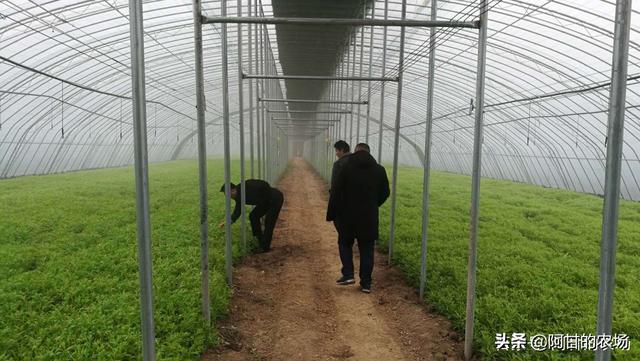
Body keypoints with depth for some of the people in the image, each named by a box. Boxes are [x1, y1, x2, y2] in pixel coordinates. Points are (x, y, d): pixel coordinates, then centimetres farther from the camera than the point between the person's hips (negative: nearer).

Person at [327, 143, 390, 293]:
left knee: (345, 243, 18)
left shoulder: (346, 167, -7)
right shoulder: (379, 170, 2)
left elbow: (336, 192, -9)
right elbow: (385, 193, 9)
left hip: (348, 216, -2)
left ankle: (348, 274, 7)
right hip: (369, 217, 2)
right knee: (367, 249, 10)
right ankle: (366, 283, 12)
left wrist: (332, 214, -1)